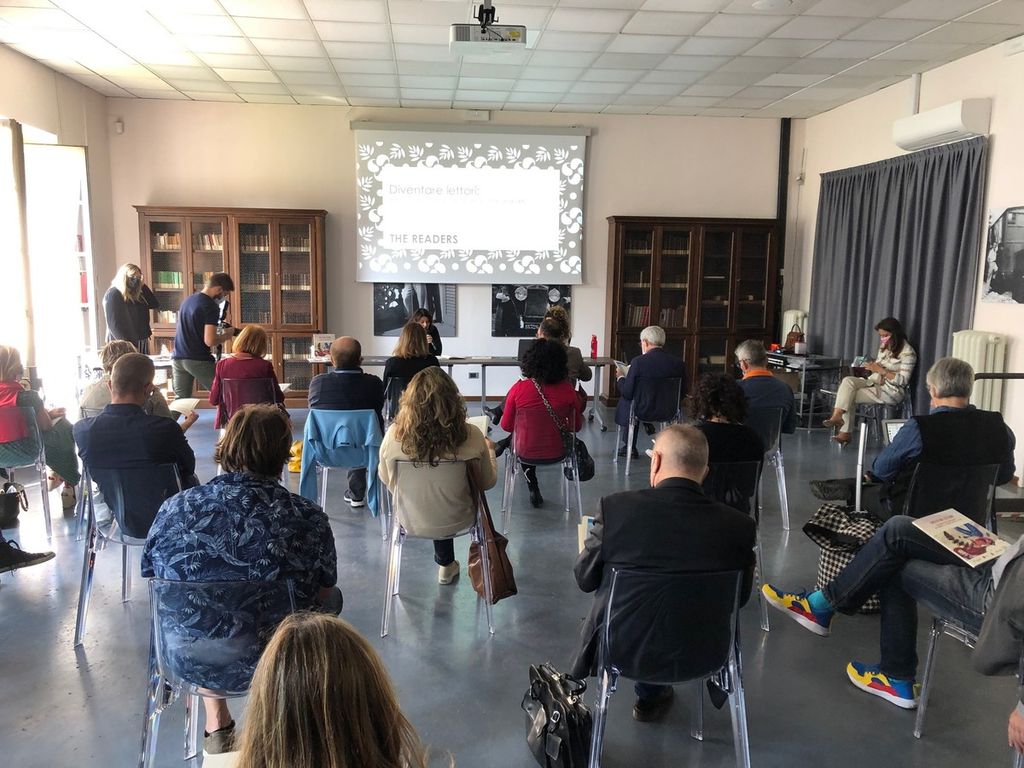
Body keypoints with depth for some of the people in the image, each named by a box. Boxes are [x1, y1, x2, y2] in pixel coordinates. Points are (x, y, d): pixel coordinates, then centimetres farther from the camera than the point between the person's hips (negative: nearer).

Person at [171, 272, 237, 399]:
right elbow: (210, 341, -21)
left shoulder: (188, 299, 12)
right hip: (198, 360, -8)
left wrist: (219, 329, 18)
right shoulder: (210, 306, -13)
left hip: (177, 358, 8)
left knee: (180, 399, 9)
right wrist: (227, 335, -3)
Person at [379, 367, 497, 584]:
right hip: (456, 522, -1)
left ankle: (446, 564, 56)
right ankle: (445, 565, 54)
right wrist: (489, 450, 11)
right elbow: (488, 482, -9)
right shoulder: (471, 436, -28)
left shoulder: (394, 435, -26)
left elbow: (385, 479, -5)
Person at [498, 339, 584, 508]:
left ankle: (534, 490, 40)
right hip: (557, 452, 1)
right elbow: (577, 426, -3)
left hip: (526, 454, -1)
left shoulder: (518, 388, -17)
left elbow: (506, 426, -6)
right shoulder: (568, 390, -15)